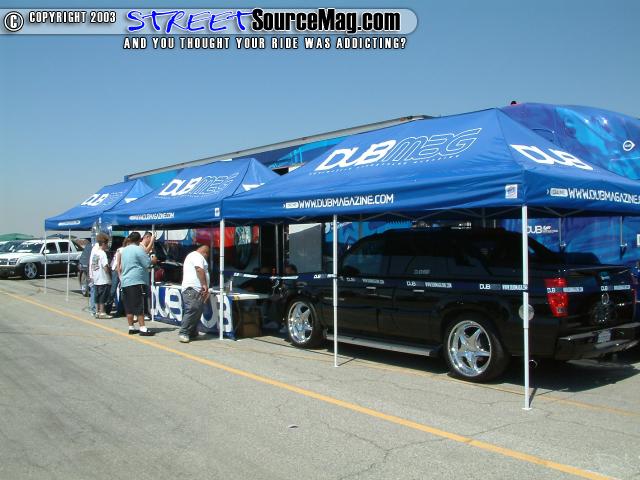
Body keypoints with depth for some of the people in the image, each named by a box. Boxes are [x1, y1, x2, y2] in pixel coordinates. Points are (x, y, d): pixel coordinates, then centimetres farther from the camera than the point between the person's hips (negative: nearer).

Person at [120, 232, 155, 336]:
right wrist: (153, 260, 7)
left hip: (125, 281, 8)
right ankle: (143, 328, -9)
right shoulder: (138, 249, -11)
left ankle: (131, 327, 14)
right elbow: (148, 263, -10)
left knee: (128, 307, 10)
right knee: (139, 306, -7)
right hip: (136, 281, -8)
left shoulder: (124, 250, 15)